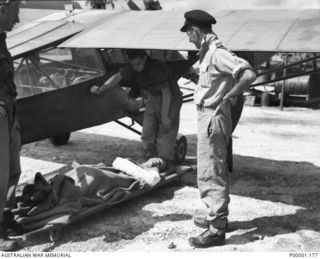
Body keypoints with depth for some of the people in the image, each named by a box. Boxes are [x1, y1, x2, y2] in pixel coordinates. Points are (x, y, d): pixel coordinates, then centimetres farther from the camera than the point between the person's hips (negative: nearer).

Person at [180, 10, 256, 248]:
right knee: (216, 171, 19)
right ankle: (218, 216, 34)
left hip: (213, 117, -10)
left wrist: (226, 99, -21)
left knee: (210, 173, -5)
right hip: (208, 116, 10)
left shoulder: (217, 53, -18)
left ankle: (217, 230, 4)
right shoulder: (209, 52, 11)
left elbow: (249, 75, -28)